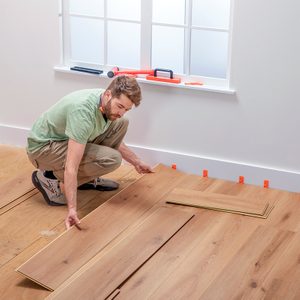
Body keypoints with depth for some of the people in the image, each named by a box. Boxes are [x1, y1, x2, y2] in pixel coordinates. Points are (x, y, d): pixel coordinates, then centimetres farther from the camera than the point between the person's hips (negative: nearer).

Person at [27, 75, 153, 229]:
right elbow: (71, 166, -38)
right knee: (111, 159, -24)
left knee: (121, 124, 0)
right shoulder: (84, 111, -34)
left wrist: (136, 162, 19)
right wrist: (72, 209, -41)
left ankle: (88, 178, 8)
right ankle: (52, 179, -10)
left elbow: (114, 140, 16)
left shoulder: (108, 104, -7)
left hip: (64, 139, 9)